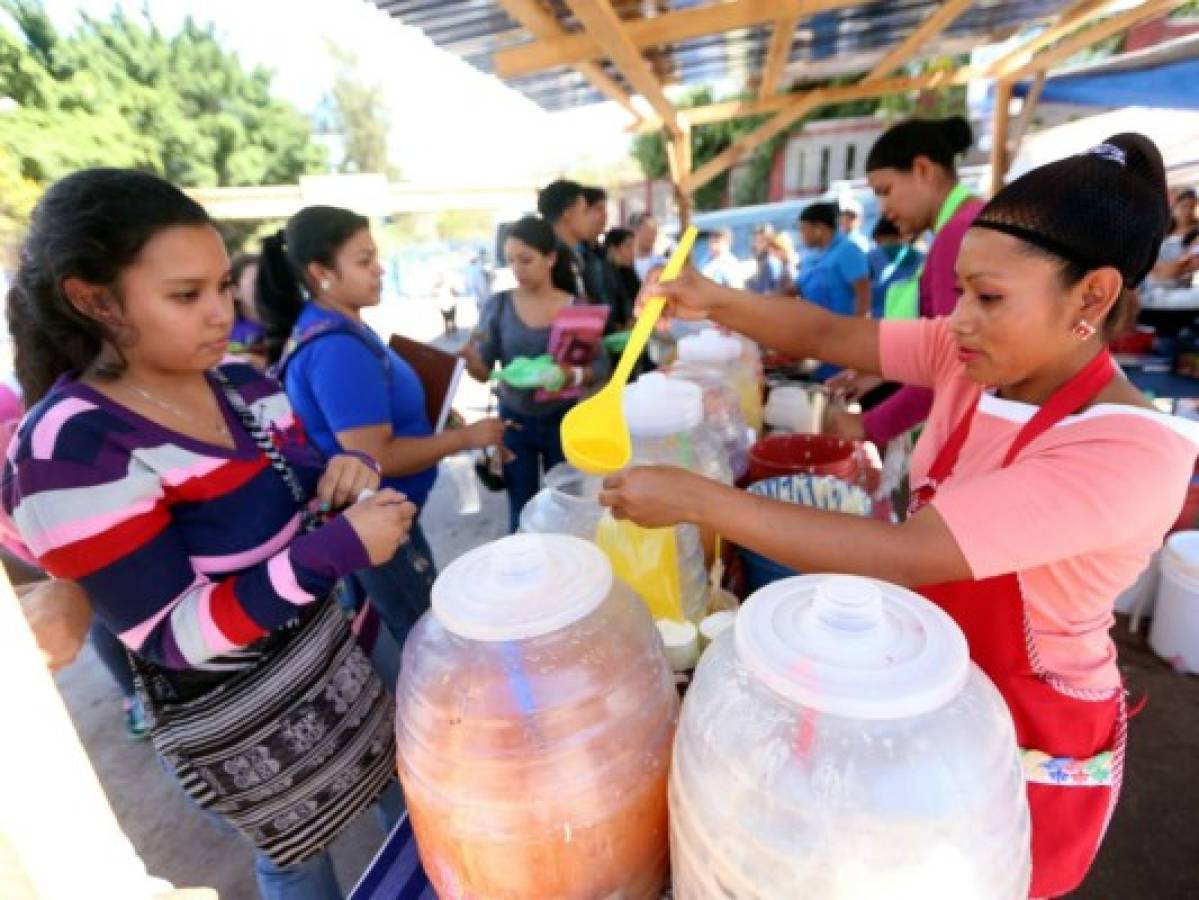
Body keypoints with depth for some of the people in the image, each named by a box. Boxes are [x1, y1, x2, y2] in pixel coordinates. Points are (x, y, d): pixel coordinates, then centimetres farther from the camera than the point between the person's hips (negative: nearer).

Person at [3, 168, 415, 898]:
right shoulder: (71, 449, -24)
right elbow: (174, 633, -25)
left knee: (403, 781, 27)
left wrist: (347, 474, -17)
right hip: (232, 713, -6)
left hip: (331, 647, 6)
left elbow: (304, 478, 7)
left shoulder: (239, 383, -5)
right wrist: (339, 548, -35)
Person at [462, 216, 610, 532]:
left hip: (563, 420, 0)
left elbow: (601, 366, -7)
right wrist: (470, 358, -27)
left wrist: (574, 375, -28)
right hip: (514, 420, 0)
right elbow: (483, 371, -5)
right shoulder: (498, 306, -4)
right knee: (521, 512, 9)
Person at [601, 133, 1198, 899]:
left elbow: (898, 557, -40)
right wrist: (715, 303, -28)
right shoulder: (975, 355, -10)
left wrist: (693, 498, -39)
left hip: (1032, 733, -5)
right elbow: (827, 334, -11)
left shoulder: (1132, 456, -32)